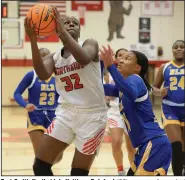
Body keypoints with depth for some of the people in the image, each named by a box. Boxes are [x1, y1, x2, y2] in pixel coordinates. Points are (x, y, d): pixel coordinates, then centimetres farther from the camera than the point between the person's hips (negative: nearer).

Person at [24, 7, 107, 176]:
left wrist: (64, 32, -31)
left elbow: (84, 59, -28)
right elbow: (43, 75, -16)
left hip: (92, 115, -4)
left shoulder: (90, 43, -2)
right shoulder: (53, 57, 8)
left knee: (78, 173, -1)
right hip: (66, 113, 5)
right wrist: (33, 40, -25)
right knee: (40, 166, -1)